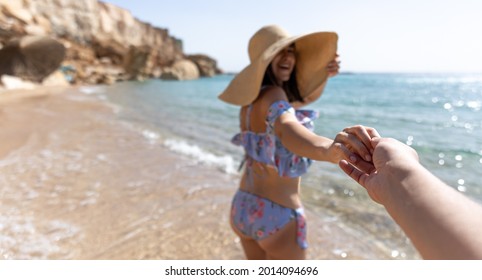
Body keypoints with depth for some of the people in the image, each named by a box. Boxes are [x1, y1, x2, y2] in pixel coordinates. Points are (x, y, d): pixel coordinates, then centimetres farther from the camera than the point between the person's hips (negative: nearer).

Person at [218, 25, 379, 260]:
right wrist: (329, 149, -64)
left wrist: (324, 73, -2)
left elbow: (308, 97, 15)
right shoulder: (272, 95, -21)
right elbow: (286, 128, -45)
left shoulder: (251, 99, 5)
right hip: (279, 214, -8)